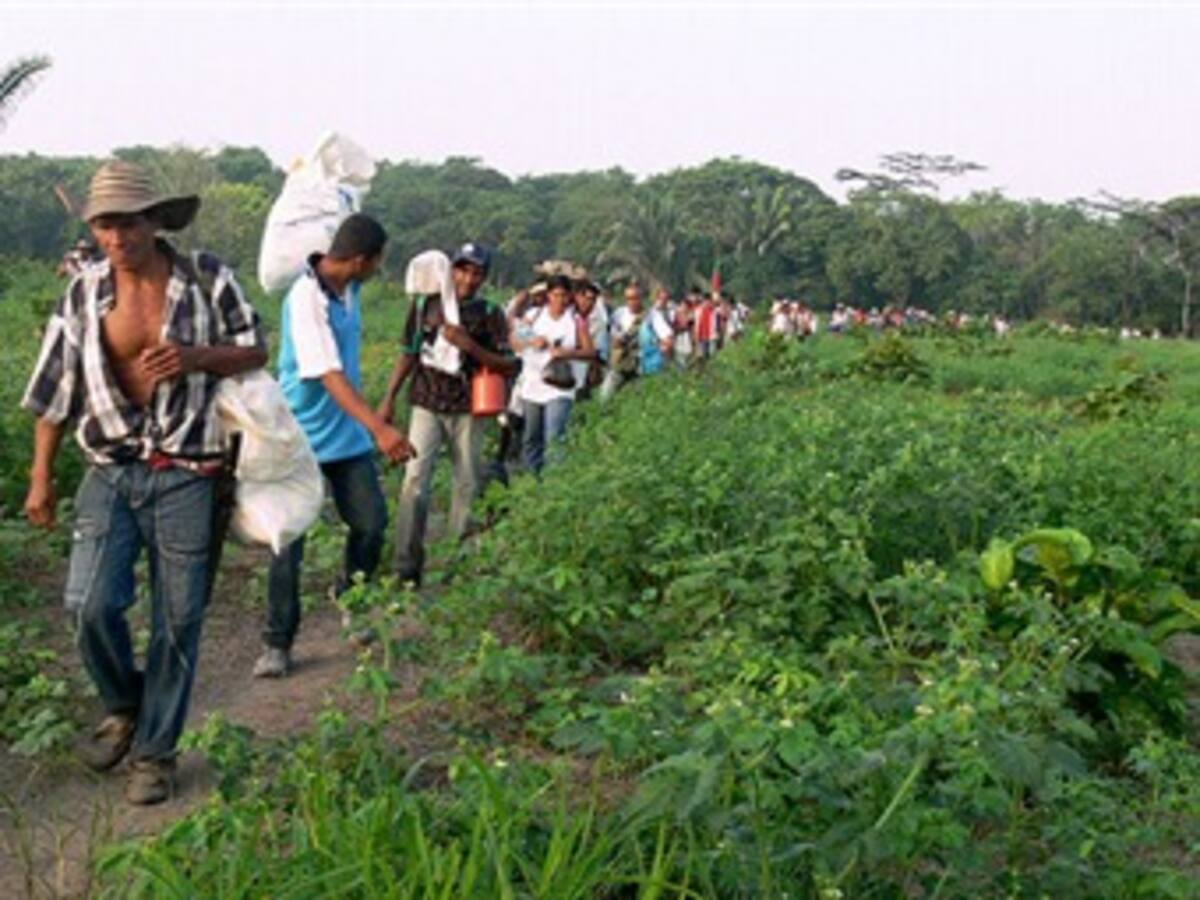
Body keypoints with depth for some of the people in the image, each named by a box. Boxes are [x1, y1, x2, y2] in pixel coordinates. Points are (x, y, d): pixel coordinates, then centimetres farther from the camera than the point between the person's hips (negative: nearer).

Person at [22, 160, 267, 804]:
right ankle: (123, 706, 20)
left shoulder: (206, 278, -3)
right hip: (111, 471, 1)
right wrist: (41, 478, 8)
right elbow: (55, 388, 7)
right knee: (91, 604, -11)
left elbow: (255, 351, 5)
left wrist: (195, 357, -16)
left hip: (186, 475, -1)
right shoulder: (85, 291, 2)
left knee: (177, 620, 4)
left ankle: (154, 752, 21)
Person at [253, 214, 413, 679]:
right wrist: (380, 427, -40)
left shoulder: (347, 287, 0)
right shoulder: (306, 299, -24)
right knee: (289, 541, -1)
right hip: (303, 436, -7)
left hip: (348, 432, 7)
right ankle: (277, 643, 9)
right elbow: (329, 374, -32)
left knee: (371, 523, 6)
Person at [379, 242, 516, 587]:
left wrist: (469, 345, -17)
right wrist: (389, 398, 10)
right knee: (415, 480, -8)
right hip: (427, 405, 0)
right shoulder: (425, 305, 4)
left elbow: (509, 366, -5)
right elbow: (408, 354, 12)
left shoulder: (490, 314, 1)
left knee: (468, 484, 7)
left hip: (467, 410, 0)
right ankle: (406, 567, -5)